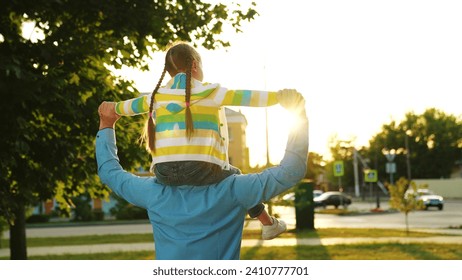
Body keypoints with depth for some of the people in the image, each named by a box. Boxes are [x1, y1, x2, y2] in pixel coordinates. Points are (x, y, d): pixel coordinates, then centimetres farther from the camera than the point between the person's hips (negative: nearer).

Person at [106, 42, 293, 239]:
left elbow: (131, 106, 33)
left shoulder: (157, 96, 17)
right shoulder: (209, 92, 5)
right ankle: (268, 224, 36)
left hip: (164, 173, 4)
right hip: (200, 170, -3)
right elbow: (247, 98, 3)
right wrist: (278, 96, 14)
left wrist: (114, 108, 54)